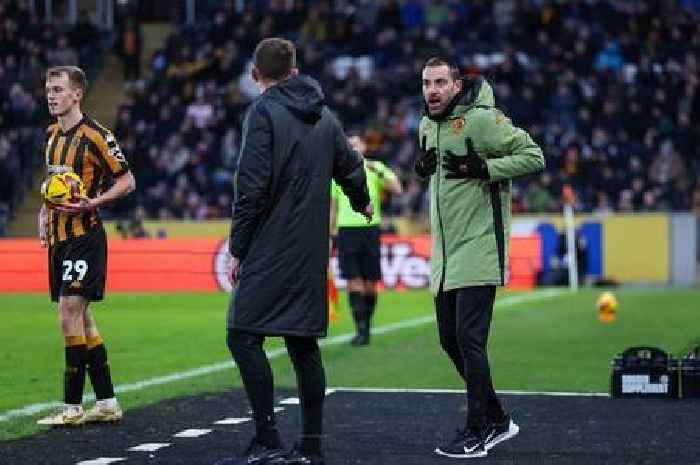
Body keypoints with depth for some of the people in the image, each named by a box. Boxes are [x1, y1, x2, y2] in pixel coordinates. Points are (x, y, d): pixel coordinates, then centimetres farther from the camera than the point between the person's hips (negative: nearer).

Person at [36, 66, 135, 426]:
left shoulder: (94, 135, -12)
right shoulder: (52, 134, 13)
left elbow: (126, 181, -9)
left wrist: (92, 203, -21)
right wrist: (45, 212, 12)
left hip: (84, 235, -9)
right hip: (59, 237, 9)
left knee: (70, 316, -11)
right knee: (80, 319, 11)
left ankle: (72, 406, -6)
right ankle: (107, 403, 18)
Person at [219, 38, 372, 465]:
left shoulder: (264, 112, -7)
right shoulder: (324, 116, 13)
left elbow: (252, 188, -14)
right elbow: (351, 169, 25)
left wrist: (238, 249, -8)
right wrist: (362, 203, 47)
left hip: (270, 250, -7)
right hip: (312, 254, 7)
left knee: (244, 337, -6)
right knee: (304, 345, 10)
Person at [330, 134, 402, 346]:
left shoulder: (376, 167, 7)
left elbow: (397, 189, -6)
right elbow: (333, 207, 18)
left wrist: (379, 172, -19)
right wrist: (331, 234, 13)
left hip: (370, 228, -1)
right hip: (346, 229, 1)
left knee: (370, 282, 1)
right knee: (353, 280, -9)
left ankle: (367, 326, 16)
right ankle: (360, 329, -9)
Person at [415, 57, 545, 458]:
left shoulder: (481, 119, -12)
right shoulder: (428, 125, 14)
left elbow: (533, 155, -12)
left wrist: (484, 168, -21)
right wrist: (423, 167, 7)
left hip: (479, 247, -9)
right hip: (446, 251, 9)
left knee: (468, 339, -11)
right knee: (450, 338, 11)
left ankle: (477, 433, -3)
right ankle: (497, 420, 25)